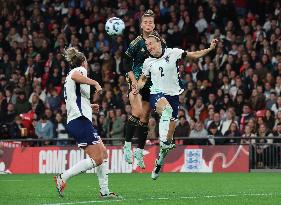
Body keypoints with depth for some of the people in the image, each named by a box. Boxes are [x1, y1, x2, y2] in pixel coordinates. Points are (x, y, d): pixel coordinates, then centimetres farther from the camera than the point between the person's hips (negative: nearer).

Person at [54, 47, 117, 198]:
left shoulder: (69, 78, 26)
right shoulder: (80, 70, -1)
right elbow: (75, 76, -28)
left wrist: (89, 106, 39)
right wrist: (95, 83, -25)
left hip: (74, 122, 10)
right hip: (80, 120, -10)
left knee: (103, 153, 11)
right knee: (96, 159, -13)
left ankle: (104, 191, 8)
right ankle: (62, 178, -14)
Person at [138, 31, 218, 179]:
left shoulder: (173, 53, -3)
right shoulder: (148, 62, 5)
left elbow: (194, 55, 4)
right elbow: (143, 79, 20)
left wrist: (210, 49, -8)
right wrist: (137, 87, -1)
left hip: (173, 94, 0)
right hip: (157, 94, 0)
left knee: (170, 133, 3)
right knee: (166, 109, -39)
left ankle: (159, 163, 21)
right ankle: (163, 142, -48)